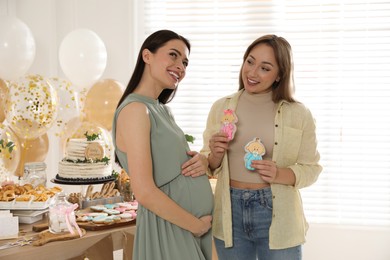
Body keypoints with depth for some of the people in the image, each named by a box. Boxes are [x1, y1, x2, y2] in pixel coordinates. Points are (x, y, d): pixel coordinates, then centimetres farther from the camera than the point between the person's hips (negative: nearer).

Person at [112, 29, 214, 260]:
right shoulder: (135, 109, -17)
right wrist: (197, 224, -14)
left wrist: (202, 161, -5)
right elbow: (145, 192, -23)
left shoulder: (162, 110, 10)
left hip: (190, 224, 9)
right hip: (168, 228, -8)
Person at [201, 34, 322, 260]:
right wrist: (215, 155, -14)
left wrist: (280, 174, -19)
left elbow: (311, 168, -1)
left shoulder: (299, 114, -5)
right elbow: (211, 168, 8)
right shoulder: (221, 108, 2)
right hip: (230, 214, 2)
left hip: (277, 217, -2)